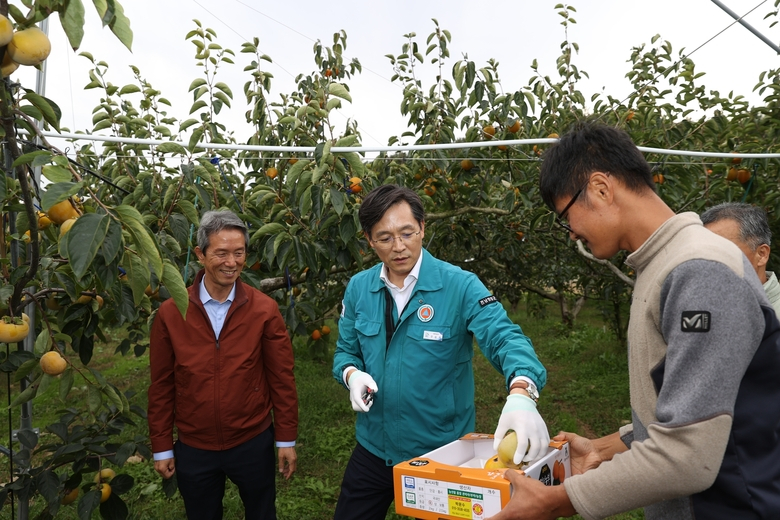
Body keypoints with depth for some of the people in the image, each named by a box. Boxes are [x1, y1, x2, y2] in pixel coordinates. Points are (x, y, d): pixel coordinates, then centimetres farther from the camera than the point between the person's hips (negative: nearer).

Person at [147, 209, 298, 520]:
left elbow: (281, 378, -5)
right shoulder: (170, 313, -8)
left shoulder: (264, 310, -11)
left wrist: (286, 438, -2)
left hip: (254, 444, -1)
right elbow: (162, 385, -2)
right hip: (193, 449, 1)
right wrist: (162, 447, 2)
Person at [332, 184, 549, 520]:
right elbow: (345, 350, 8)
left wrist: (521, 394, -45)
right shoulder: (358, 288, -2)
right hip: (374, 448, 4)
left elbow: (504, 339, -25)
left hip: (441, 452, -3)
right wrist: (352, 374, -15)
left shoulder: (460, 286, -15)